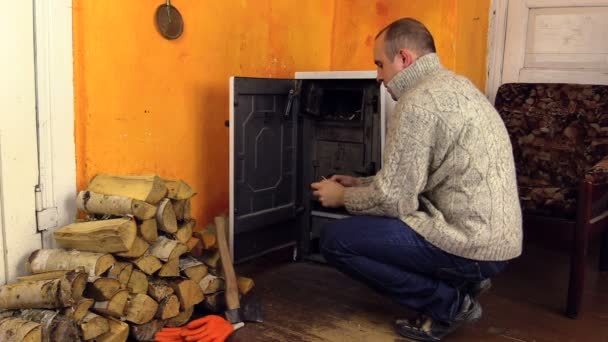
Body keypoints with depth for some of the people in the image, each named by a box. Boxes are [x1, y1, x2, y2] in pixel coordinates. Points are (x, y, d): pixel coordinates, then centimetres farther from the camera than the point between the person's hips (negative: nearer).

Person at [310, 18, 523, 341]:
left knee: (334, 239, -7)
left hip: (471, 243, -10)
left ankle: (448, 302, -2)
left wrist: (342, 197, 1)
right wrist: (361, 184, 21)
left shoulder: (417, 101, -17)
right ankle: (462, 280, 14)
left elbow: (393, 200, -17)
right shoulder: (454, 85, 14)